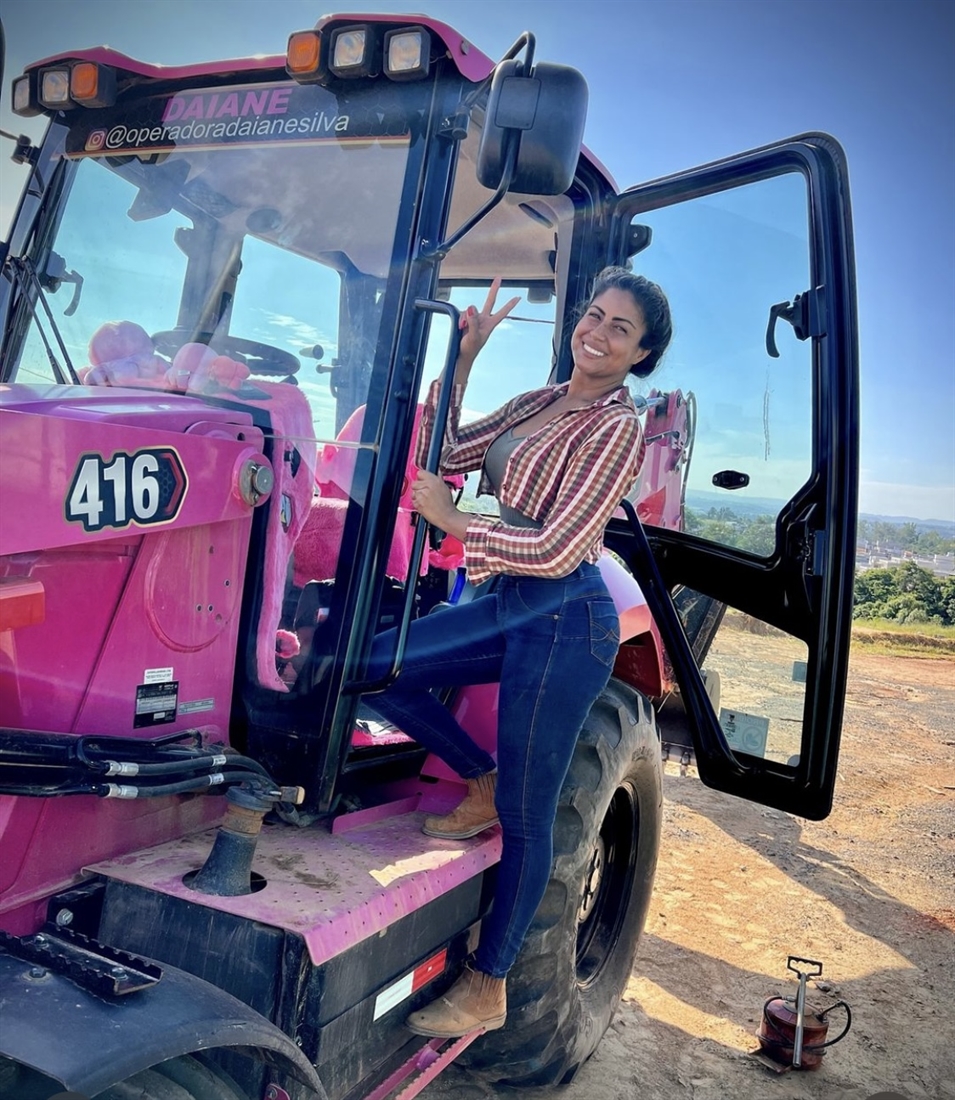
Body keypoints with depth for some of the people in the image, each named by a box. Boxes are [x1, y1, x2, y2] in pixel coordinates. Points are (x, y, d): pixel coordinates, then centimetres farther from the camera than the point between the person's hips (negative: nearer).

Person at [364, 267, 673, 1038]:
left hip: (565, 619, -8)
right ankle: (483, 787, 16)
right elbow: (448, 456, 5)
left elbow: (556, 550, -19)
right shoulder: (540, 403, 13)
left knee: (526, 820, 2)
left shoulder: (617, 426, -11)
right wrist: (460, 361, -2)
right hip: (510, 603, 8)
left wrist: (454, 522, -13)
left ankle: (487, 991, 20)